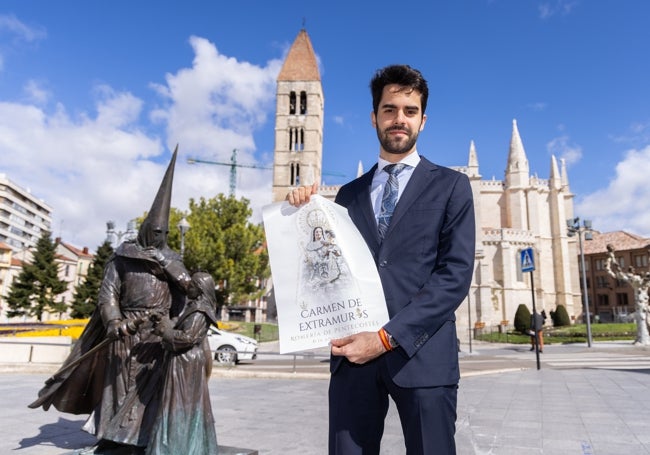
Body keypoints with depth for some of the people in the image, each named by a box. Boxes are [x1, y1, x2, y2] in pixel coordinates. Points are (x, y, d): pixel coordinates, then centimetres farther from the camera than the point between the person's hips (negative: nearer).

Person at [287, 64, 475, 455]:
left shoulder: (451, 186, 6)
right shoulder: (349, 194, 15)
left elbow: (456, 274, -5)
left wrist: (389, 336, -14)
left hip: (421, 352, -2)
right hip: (354, 351, 3)